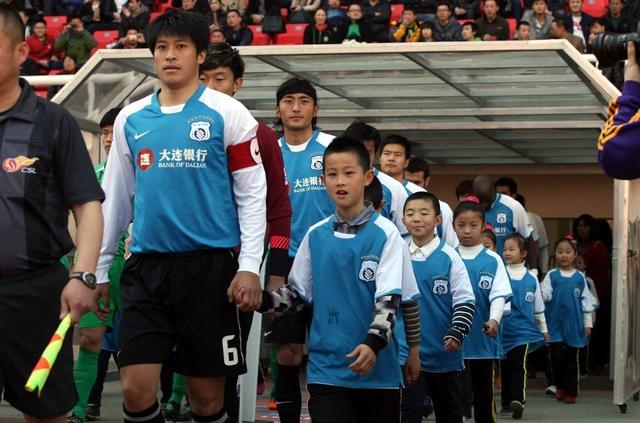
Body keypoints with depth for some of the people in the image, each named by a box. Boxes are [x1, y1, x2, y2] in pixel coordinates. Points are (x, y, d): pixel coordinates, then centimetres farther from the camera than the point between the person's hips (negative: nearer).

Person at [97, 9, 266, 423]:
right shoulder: (130, 119, 10)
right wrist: (97, 268, 14)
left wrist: (250, 267, -11)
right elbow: (115, 199, 16)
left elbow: (252, 193, -3)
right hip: (147, 265, 3)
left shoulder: (228, 114, -1)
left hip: (211, 265, -3)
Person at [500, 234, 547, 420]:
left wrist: (544, 329, 18)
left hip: (524, 329, -1)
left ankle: (518, 401, -20)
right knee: (505, 367, 11)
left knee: (519, 365, -13)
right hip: (504, 329, 1)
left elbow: (538, 307, 13)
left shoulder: (531, 278, 4)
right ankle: (506, 402, 22)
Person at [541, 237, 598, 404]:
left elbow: (586, 301, 8)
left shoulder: (580, 277, 4)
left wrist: (588, 323, 6)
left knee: (571, 358, 5)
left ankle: (571, 391, 13)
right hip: (556, 322, -1)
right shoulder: (551, 275, 2)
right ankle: (560, 386, 15)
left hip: (574, 323, 1)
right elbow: (545, 294, -7)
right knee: (557, 355, -7)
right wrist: (541, 295, -30)